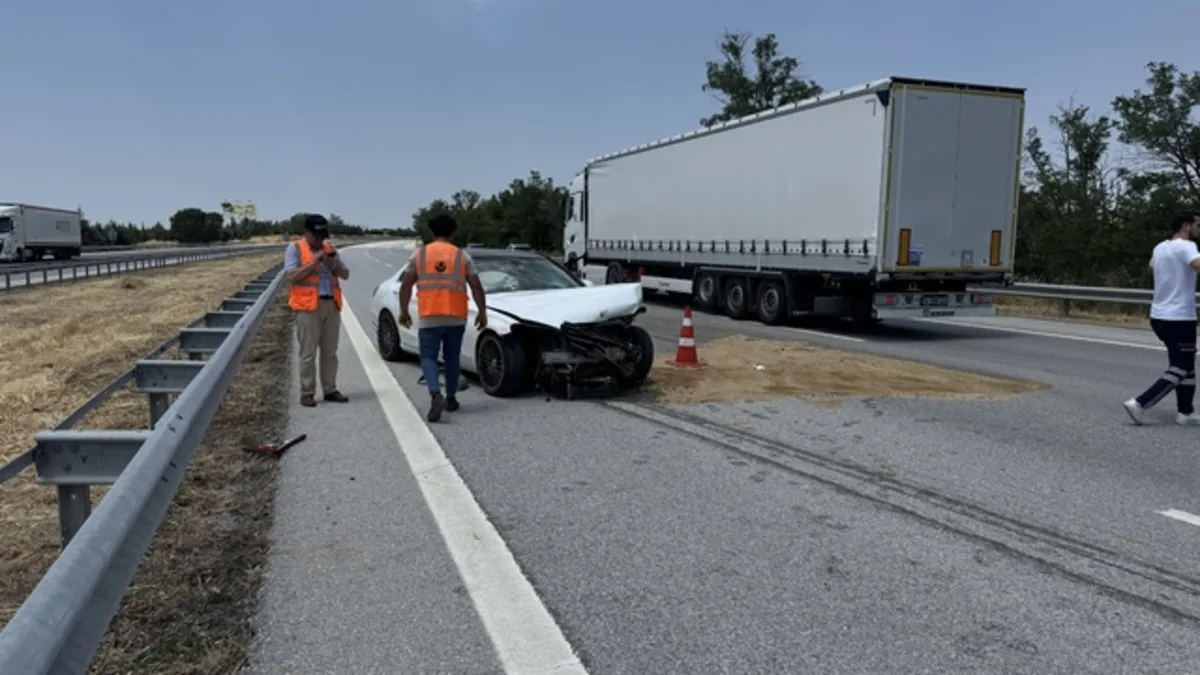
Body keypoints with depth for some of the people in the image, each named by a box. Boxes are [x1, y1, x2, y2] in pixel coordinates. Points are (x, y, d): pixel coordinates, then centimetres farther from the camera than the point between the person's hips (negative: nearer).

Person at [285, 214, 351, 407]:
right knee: (308, 352, -4)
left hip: (331, 305, 5)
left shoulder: (329, 248, 15)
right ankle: (307, 393, 2)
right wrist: (314, 262, -16)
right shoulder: (295, 248, 1)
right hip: (308, 306, -5)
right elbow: (292, 275, -12)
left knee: (330, 352, 8)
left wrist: (333, 264, -7)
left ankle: (330, 390, 14)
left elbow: (345, 274, 12)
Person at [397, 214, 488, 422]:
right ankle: (451, 398, 25)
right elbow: (476, 286, -1)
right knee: (452, 358, 17)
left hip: (429, 318, -1)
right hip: (456, 318, 1)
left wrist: (403, 311, 8)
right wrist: (482, 312, 5)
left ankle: (436, 395, -21)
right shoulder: (463, 256, 4)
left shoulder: (419, 254, 4)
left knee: (428, 357, 2)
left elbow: (406, 284, 0)